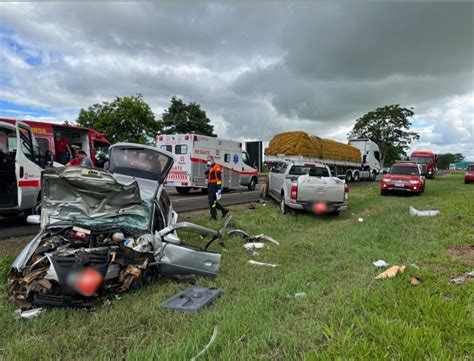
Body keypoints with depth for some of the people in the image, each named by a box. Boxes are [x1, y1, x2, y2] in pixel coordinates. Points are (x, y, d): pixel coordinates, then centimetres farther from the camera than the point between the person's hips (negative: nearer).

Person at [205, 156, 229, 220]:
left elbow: (219, 178, -21)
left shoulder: (216, 167, -14)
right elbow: (207, 176, 22)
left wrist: (219, 188, -26)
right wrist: (207, 169, 4)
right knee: (212, 201, 13)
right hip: (210, 185, 10)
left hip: (214, 186, -10)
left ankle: (213, 216, 1)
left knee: (211, 200, -9)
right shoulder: (210, 167, 17)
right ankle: (224, 210, 25)